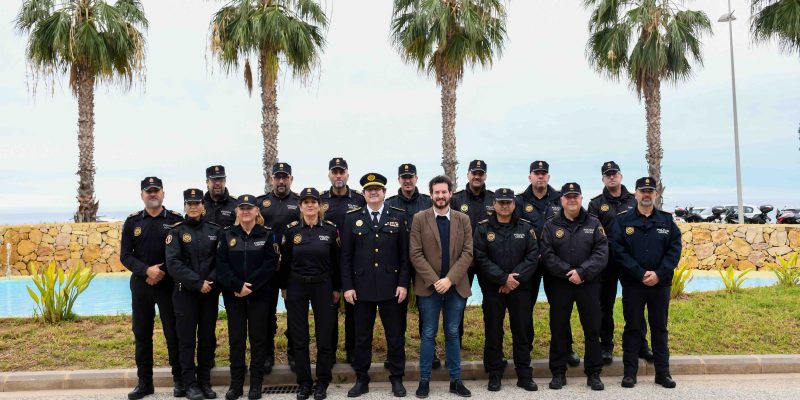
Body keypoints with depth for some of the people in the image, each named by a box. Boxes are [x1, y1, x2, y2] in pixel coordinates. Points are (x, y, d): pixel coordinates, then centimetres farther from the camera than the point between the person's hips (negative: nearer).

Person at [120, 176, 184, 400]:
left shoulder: (176, 220, 0)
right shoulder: (132, 222, 6)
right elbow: (125, 256, 1)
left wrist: (163, 272, -14)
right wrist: (147, 270, -14)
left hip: (169, 285, -2)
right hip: (141, 285, 3)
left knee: (174, 333, 1)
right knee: (142, 335, 9)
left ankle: (180, 380, 13)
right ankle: (144, 382, 21)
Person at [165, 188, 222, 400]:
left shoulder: (215, 230, 6)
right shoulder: (176, 231, -1)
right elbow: (173, 263, -11)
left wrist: (211, 281, -13)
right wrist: (198, 283, -16)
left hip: (210, 293, 2)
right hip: (185, 292, -2)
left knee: (208, 337, 7)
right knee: (187, 339, 2)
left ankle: (205, 381, 18)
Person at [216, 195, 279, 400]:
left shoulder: (267, 234, 0)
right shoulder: (228, 235, 5)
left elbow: (270, 264, -8)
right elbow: (221, 264, -3)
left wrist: (250, 285, -16)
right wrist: (237, 285, -16)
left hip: (259, 294, -1)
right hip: (233, 295, 2)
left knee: (258, 338, 4)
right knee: (236, 339, 6)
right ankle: (236, 383, 16)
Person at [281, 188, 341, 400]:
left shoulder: (331, 229, -3)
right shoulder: (291, 230, -1)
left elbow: (336, 262, 2)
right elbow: (284, 261, 5)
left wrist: (337, 288, 3)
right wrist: (284, 287, 5)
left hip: (323, 286, -1)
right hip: (296, 287, 1)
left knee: (324, 337, 4)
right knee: (299, 338, 6)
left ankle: (322, 383, 19)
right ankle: (304, 382, 19)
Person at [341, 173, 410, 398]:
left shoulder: (399, 217, 4)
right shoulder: (352, 218, 5)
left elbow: (405, 254, 2)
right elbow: (346, 256, 3)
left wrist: (403, 283, -5)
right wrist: (347, 286, -4)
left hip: (391, 286, 0)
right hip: (362, 287, 1)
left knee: (396, 335, 6)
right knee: (362, 336, 9)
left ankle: (396, 379, 20)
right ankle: (361, 379, 21)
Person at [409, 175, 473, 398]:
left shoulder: (463, 219, 5)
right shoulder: (419, 219, 0)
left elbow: (468, 253, -1)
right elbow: (415, 254, -6)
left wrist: (449, 279, -13)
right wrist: (434, 281, -14)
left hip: (456, 286, 2)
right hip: (428, 287, -2)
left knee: (453, 334, 10)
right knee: (428, 334, 5)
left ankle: (455, 380, 20)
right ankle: (424, 380, 16)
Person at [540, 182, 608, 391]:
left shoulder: (594, 224, 5)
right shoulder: (550, 226, 4)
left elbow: (602, 253, -5)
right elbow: (547, 255, -6)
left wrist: (582, 272, -17)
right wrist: (568, 272, -16)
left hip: (589, 284, 0)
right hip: (559, 285, 0)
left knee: (593, 329, 5)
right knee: (559, 329, 6)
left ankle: (593, 373, 18)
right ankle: (558, 372, 17)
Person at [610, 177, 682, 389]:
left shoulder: (667, 221, 6)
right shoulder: (623, 220, 0)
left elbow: (674, 250, 0)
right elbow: (619, 251, -8)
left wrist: (659, 274, -13)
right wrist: (641, 274, -15)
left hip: (660, 284, 2)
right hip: (632, 284, -2)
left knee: (660, 328, 10)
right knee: (633, 327, 5)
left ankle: (663, 372, 19)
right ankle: (630, 372, 13)